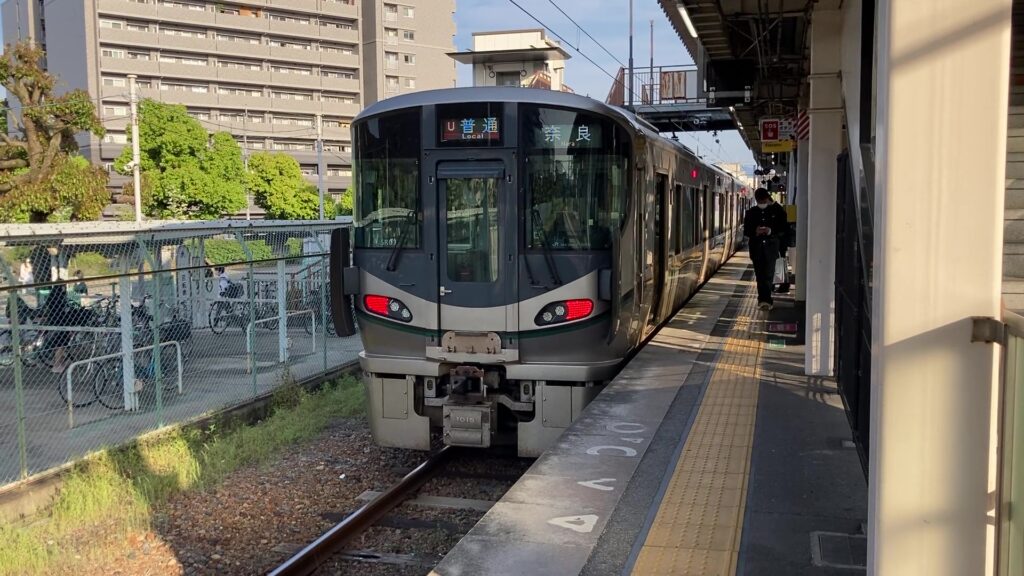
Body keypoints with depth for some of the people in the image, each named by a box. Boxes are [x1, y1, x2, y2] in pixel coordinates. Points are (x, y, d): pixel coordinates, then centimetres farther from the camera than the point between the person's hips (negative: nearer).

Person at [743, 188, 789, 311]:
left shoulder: (777, 210, 4)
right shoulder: (751, 212, 10)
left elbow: (784, 229, 3)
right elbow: (746, 231, 10)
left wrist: (771, 231, -16)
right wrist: (755, 231, -13)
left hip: (771, 246, -2)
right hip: (756, 247, 2)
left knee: (768, 274, -9)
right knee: (759, 275, 3)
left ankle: (764, 300, -8)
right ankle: (765, 300, 11)